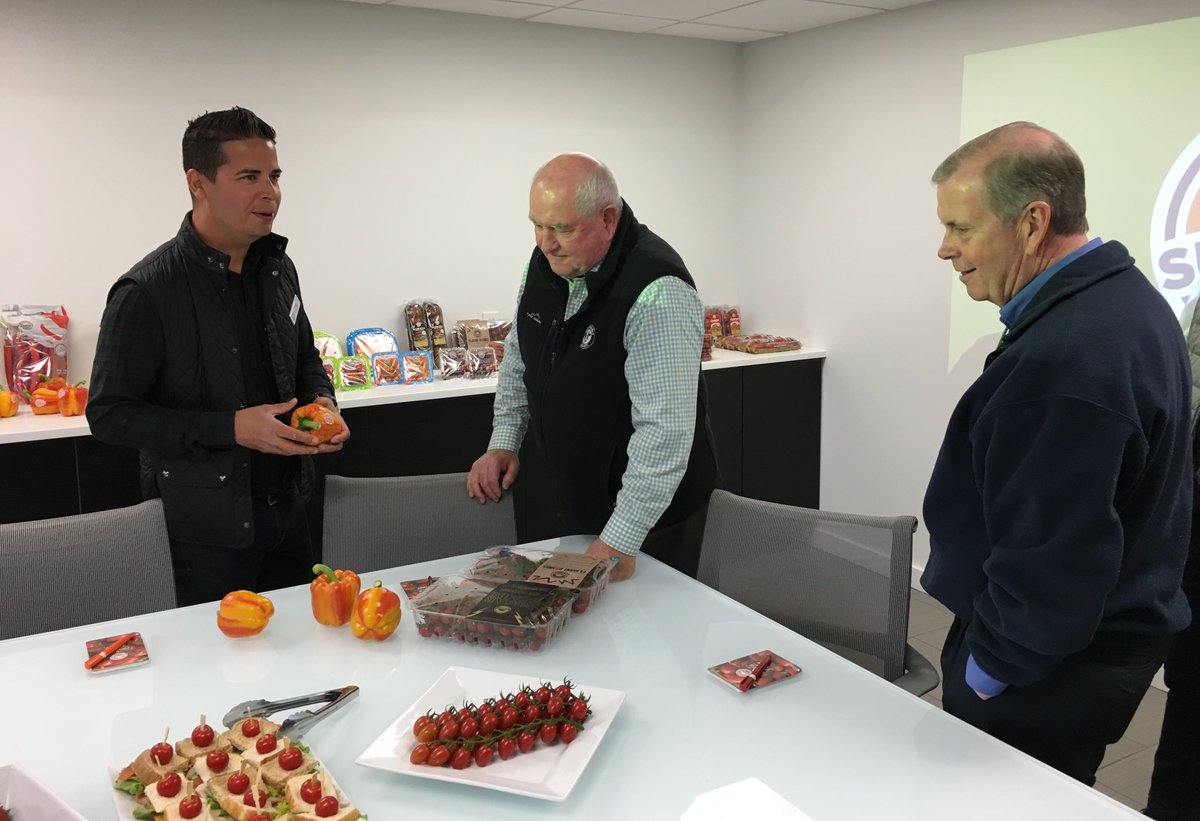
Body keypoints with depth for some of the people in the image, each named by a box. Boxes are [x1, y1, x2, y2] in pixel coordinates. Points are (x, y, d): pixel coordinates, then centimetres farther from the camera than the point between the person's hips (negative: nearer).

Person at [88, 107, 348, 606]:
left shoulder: (277, 269, 4)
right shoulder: (146, 292, -17)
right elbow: (109, 415, -15)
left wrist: (322, 401, -4)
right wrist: (230, 428, -23)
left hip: (285, 506, 6)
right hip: (206, 527, -6)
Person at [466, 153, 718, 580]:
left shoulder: (657, 292, -29)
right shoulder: (547, 263, -3)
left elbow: (665, 429, -32)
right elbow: (519, 357, 13)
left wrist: (619, 542, -32)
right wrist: (504, 442, 3)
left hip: (653, 511, -7)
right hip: (577, 500, 8)